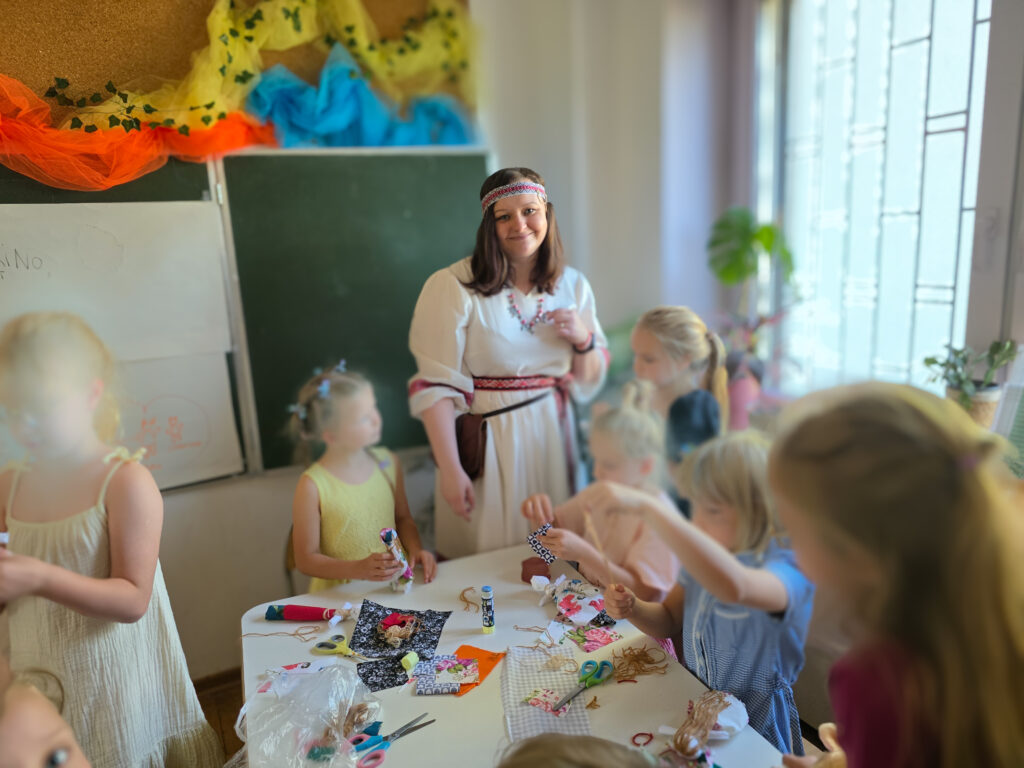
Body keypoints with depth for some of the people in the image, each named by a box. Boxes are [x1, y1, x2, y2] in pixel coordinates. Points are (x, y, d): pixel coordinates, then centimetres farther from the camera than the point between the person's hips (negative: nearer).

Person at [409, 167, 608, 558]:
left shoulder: (572, 285, 4)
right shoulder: (454, 287, -12)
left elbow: (588, 382, 12)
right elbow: (435, 386, -13)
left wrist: (584, 341, -8)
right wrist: (450, 469, -15)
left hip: (550, 435, 5)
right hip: (483, 439, -4)